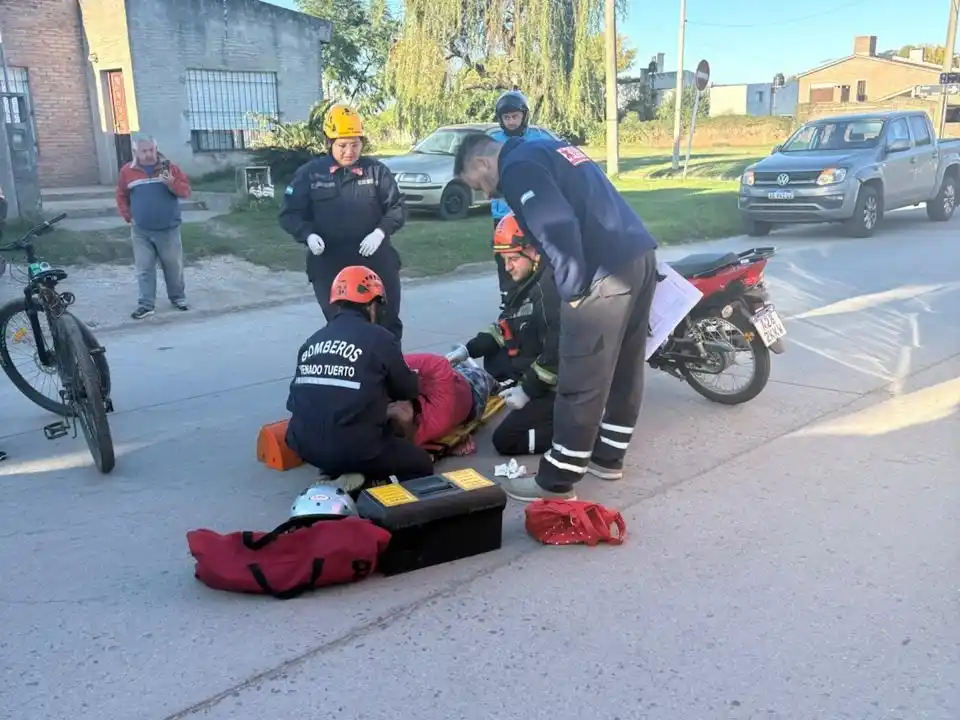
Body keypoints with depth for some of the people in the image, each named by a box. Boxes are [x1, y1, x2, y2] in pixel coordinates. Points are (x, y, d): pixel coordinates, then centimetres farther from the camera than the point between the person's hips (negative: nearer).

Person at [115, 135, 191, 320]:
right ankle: (146, 304, 7)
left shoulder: (169, 167, -1)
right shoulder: (128, 171, 2)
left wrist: (172, 184, -23)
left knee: (174, 266, 8)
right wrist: (128, 216, 4)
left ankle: (178, 297, 24)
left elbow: (186, 191, -3)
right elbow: (121, 196, 13)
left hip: (168, 229, 0)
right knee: (144, 268, 2)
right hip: (141, 231, 1)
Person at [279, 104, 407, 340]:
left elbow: (397, 207, 3)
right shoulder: (310, 173, 1)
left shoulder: (376, 170, 2)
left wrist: (381, 232, -15)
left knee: (388, 323, 10)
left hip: (375, 262, 1)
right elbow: (290, 213, 3)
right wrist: (308, 234, -16)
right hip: (329, 265, -1)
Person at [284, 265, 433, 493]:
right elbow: (407, 389, 6)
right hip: (354, 448, -6)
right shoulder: (379, 338, -5)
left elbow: (300, 395, 16)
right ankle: (360, 484, -6)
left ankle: (338, 475, 8)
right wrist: (413, 383, 32)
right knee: (422, 466, 15)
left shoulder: (312, 341, 10)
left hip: (305, 445, 6)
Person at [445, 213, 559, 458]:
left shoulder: (552, 287, -25)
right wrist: (468, 350, 5)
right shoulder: (529, 282, 8)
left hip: (561, 384, -10)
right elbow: (505, 327, 16)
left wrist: (528, 390, -20)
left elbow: (558, 351, -28)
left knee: (505, 440, -7)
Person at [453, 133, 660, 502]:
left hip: (606, 271, -10)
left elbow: (557, 227, -21)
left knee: (581, 381, -1)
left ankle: (556, 481, 10)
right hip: (641, 255, 10)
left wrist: (572, 289, -12)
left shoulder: (516, 167, -6)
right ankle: (607, 456, 34)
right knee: (625, 366, 18)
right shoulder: (549, 149, 23)